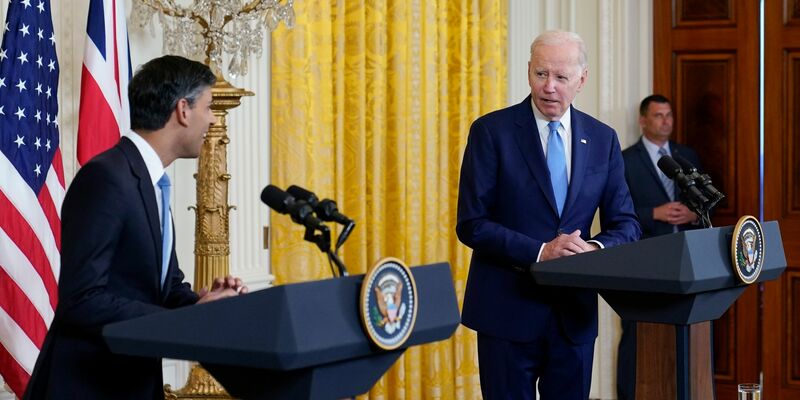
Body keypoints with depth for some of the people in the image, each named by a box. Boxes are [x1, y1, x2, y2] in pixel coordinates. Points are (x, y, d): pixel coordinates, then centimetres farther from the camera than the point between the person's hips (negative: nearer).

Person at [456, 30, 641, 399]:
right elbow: (471, 223, -10)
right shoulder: (491, 131, -5)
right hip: (509, 309, -3)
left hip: (576, 313, 4)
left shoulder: (603, 140, 6)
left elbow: (625, 225, 7)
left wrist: (595, 249, -16)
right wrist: (539, 252, -21)